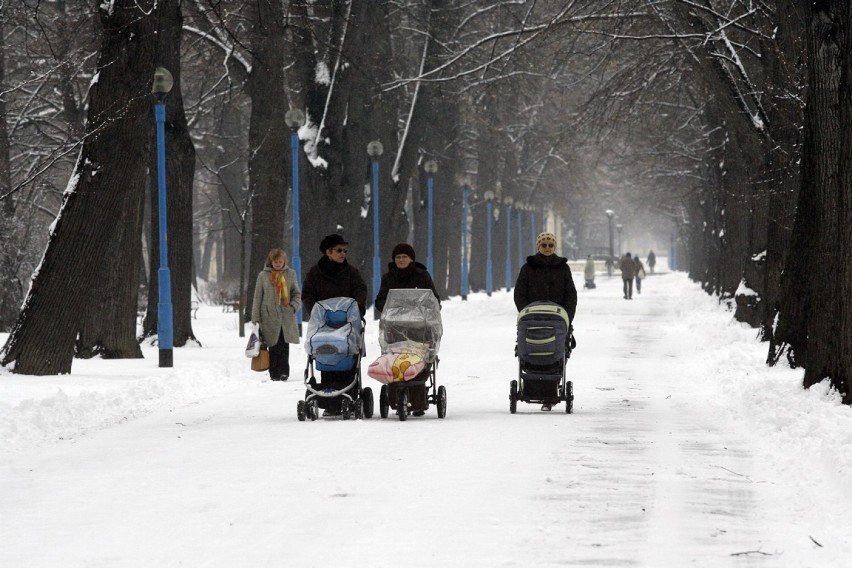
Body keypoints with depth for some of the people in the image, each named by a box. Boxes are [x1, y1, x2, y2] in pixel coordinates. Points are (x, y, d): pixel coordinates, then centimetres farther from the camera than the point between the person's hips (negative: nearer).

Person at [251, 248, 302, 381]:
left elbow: (297, 293, 15)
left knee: (284, 345, -6)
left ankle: (283, 372, -4)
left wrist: (294, 305, -5)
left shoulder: (290, 274, 9)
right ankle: (274, 374, 0)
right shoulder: (263, 275, 6)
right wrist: (255, 319, 4)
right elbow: (257, 298, 8)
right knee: (274, 346, -3)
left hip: (286, 316, 1)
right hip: (270, 317, -1)